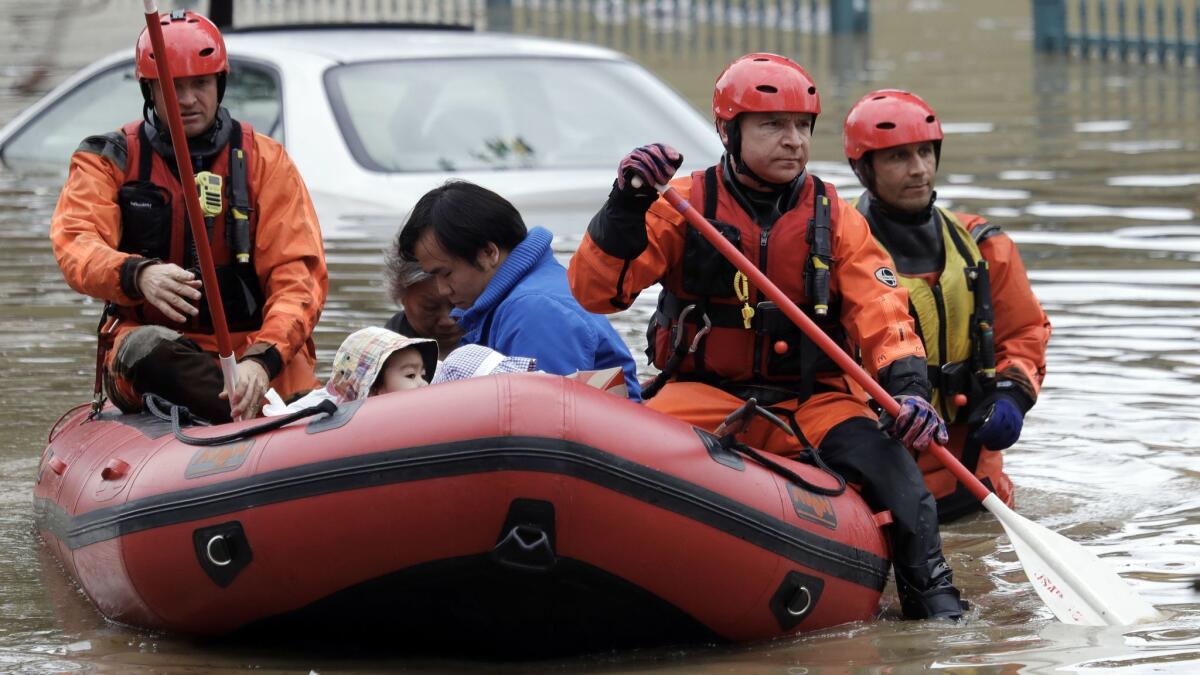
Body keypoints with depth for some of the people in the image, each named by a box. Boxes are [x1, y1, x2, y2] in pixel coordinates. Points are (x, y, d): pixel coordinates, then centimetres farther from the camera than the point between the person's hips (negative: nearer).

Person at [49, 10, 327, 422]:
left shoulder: (264, 161, 7)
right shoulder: (109, 160, 8)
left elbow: (299, 276, -4)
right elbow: (75, 245, -10)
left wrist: (262, 359, -25)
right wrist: (138, 275, -35)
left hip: (253, 346, 0)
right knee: (150, 347, -38)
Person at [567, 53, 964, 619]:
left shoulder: (834, 219, 8)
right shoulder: (684, 206, 2)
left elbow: (881, 317, 0)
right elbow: (593, 292, -5)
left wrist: (908, 387, -20)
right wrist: (626, 209, -21)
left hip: (810, 401, 1)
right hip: (705, 395, -1)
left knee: (877, 453, -28)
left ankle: (930, 591, -19)